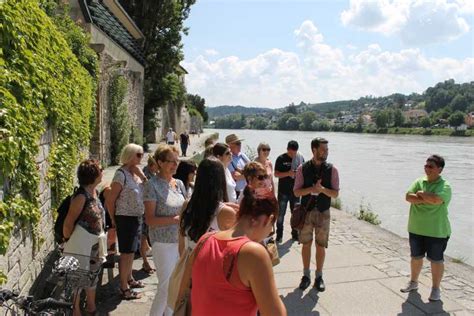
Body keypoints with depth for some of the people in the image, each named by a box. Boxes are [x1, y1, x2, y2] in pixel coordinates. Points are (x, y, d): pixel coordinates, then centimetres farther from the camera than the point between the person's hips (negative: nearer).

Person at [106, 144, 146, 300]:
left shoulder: (136, 172, 5)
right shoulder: (121, 173, -18)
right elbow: (110, 200, -15)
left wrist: (141, 174, -13)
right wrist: (114, 220, -5)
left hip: (137, 217, 8)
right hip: (126, 218, -8)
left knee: (132, 251, 21)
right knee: (126, 252, 2)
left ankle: (129, 279, 38)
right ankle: (124, 288, 14)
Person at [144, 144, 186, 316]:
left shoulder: (179, 183, 7)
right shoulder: (153, 185, -10)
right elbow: (150, 220, -14)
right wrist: (175, 219, -23)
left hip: (180, 240, 6)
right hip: (163, 242, -6)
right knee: (166, 286, 0)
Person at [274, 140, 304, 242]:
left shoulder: (300, 158, 3)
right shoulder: (281, 158, -7)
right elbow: (276, 174, -9)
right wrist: (288, 173, -23)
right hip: (283, 191, -3)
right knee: (281, 214, 4)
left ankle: (295, 234, 26)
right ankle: (279, 235, 15)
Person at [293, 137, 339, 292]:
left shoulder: (332, 169, -4)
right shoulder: (303, 168, -5)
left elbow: (335, 193, -5)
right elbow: (297, 192, -5)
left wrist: (322, 189, -23)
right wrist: (312, 188, -22)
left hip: (323, 212, 0)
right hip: (306, 211, 0)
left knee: (321, 246, 8)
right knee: (306, 244, 10)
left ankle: (319, 276, 24)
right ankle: (306, 275, 25)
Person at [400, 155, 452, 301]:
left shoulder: (445, 186, -12)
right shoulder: (419, 182, 3)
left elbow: (436, 200, -31)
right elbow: (408, 197, -10)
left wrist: (421, 194, -15)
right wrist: (426, 199, -21)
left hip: (436, 231, -5)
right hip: (416, 229, 5)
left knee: (436, 260, 9)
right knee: (416, 257, 19)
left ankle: (435, 289, 24)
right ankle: (413, 282, 37)